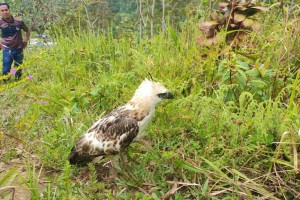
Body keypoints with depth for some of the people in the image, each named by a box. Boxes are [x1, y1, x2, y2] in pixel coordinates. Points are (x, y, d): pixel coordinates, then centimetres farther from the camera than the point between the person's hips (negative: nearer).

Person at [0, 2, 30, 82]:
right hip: (7, 50, -1)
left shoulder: (19, 22, -9)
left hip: (19, 49, 2)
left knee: (18, 69, 15)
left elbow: (27, 31, 9)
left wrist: (25, 41, 4)